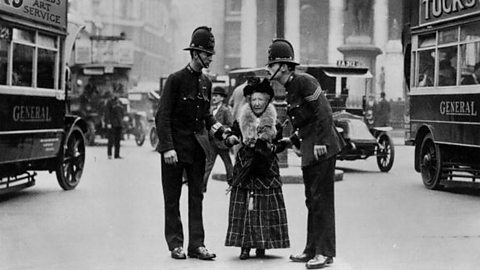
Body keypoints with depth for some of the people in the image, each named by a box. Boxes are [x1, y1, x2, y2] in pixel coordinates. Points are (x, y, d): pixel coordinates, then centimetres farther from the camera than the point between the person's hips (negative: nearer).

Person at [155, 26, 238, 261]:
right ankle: (175, 244, 12)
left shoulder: (206, 82, 8)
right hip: (176, 144, -6)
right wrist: (168, 147, -19)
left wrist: (222, 133, 3)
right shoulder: (176, 79, -10)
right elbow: (162, 115, -12)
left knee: (197, 196, 5)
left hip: (198, 145, 6)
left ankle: (196, 244, 9)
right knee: (172, 198, 4)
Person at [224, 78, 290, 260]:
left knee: (266, 207, 1)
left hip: (266, 169, 0)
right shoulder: (241, 122, 4)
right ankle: (245, 245, 1)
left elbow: (281, 144, 7)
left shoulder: (274, 123, 3)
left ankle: (262, 245, 10)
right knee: (244, 208, -3)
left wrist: (272, 147, -10)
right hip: (244, 168, 0)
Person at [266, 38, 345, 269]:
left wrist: (320, 142, -21)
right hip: (308, 148, 10)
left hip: (322, 147, -10)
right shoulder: (289, 87, 13)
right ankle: (312, 250, 22)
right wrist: (295, 141, 16)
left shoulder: (303, 81, -15)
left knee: (322, 199, -7)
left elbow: (323, 112, -20)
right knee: (311, 199, 14)